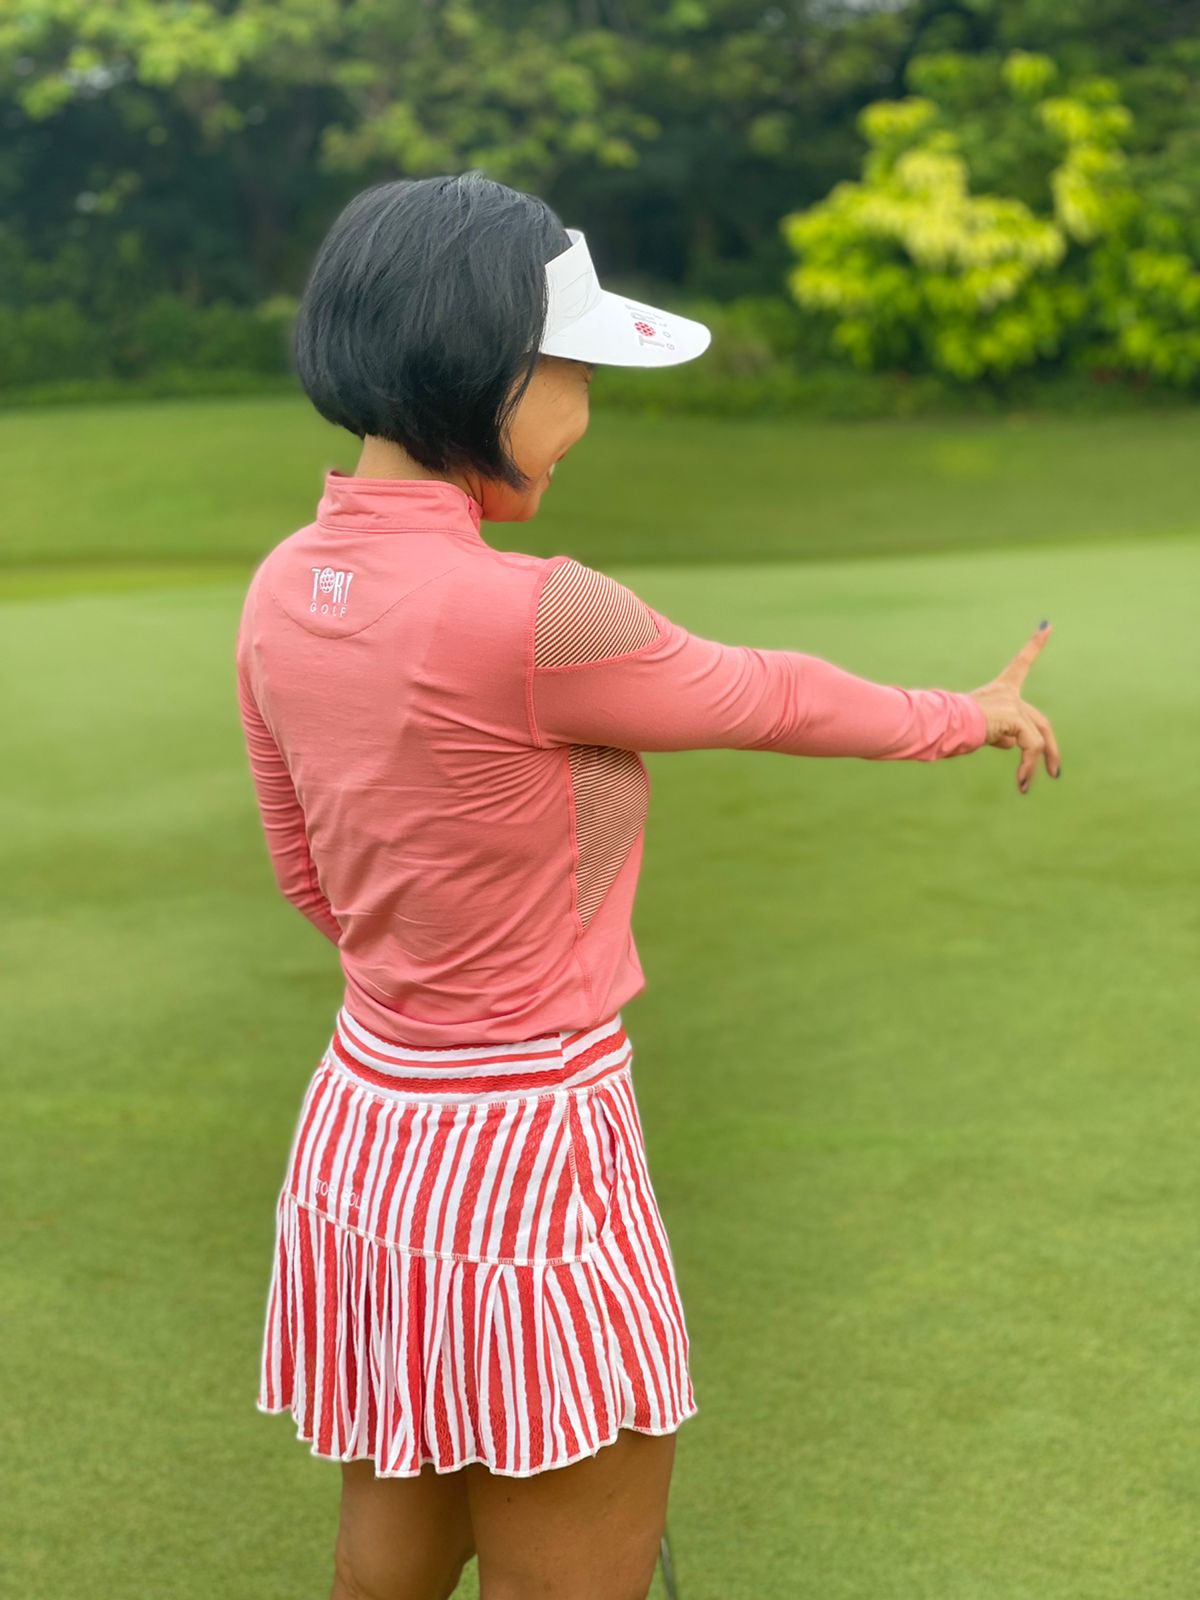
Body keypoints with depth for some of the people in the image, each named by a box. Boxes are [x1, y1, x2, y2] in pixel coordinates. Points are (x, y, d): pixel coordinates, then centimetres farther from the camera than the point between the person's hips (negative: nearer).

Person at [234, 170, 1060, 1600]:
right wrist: (969, 715, 12)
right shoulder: (532, 618, -25)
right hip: (523, 1161, -8)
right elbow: (764, 696, -7)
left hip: (359, 1135, 8)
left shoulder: (284, 590, -1)